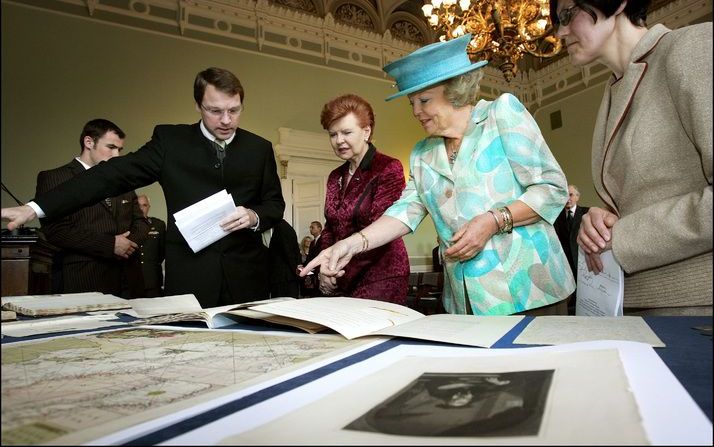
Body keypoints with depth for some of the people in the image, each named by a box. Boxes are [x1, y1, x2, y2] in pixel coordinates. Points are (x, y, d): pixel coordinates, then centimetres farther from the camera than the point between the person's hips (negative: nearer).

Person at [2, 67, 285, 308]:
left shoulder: (260, 148, 6)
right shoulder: (170, 140, 2)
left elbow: (275, 204, 10)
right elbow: (114, 175, -3)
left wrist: (254, 216, -13)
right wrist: (36, 208, -9)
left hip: (246, 277, 1)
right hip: (187, 277, -1)